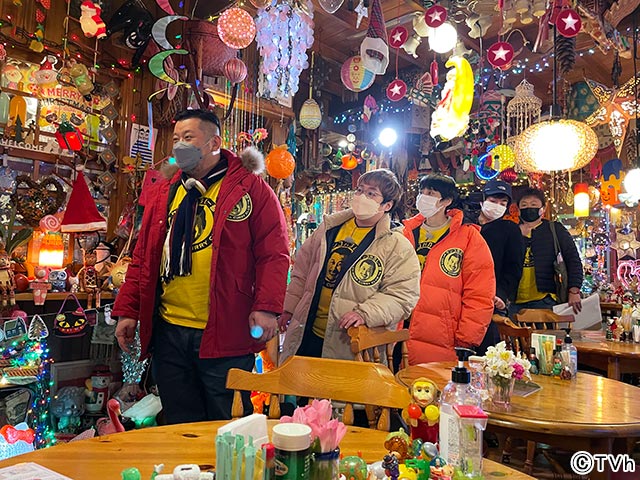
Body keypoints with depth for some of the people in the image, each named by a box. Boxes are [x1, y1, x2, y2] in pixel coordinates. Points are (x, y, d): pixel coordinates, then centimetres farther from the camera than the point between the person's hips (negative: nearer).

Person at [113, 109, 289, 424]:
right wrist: (127, 310, 10)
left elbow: (274, 253, -7)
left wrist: (267, 307, -16)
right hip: (168, 330, 5)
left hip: (225, 334, -5)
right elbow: (142, 258, 15)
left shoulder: (250, 188, -1)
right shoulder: (162, 192, 14)